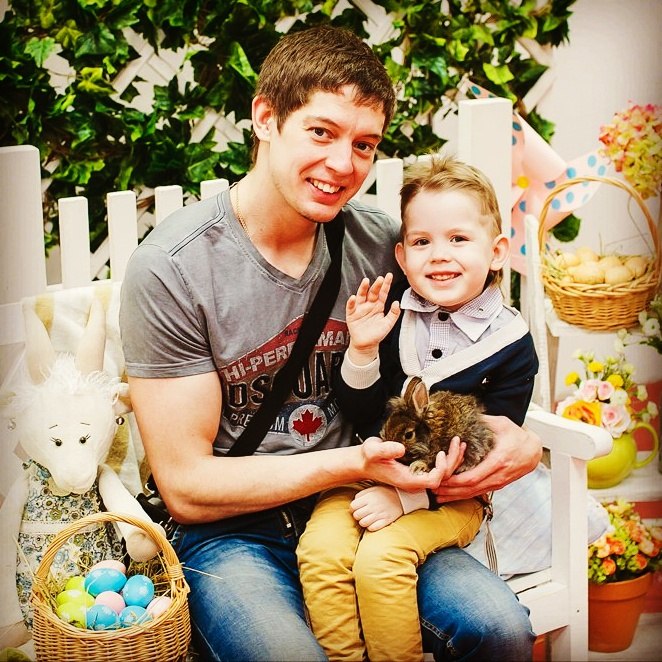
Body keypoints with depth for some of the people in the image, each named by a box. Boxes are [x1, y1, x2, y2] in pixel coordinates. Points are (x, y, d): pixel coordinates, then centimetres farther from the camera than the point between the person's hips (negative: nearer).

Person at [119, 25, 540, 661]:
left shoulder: (377, 243, -1)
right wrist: (352, 463, -22)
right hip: (230, 532, -3)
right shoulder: (172, 266, -13)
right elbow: (186, 486, -12)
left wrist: (507, 436, -10)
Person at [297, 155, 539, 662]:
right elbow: (359, 415, 3)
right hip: (368, 473, 3)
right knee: (321, 548, -23)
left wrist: (406, 497, -19)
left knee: (381, 557, -27)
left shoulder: (510, 344, -7)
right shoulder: (390, 311, -2)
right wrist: (362, 352, -16)